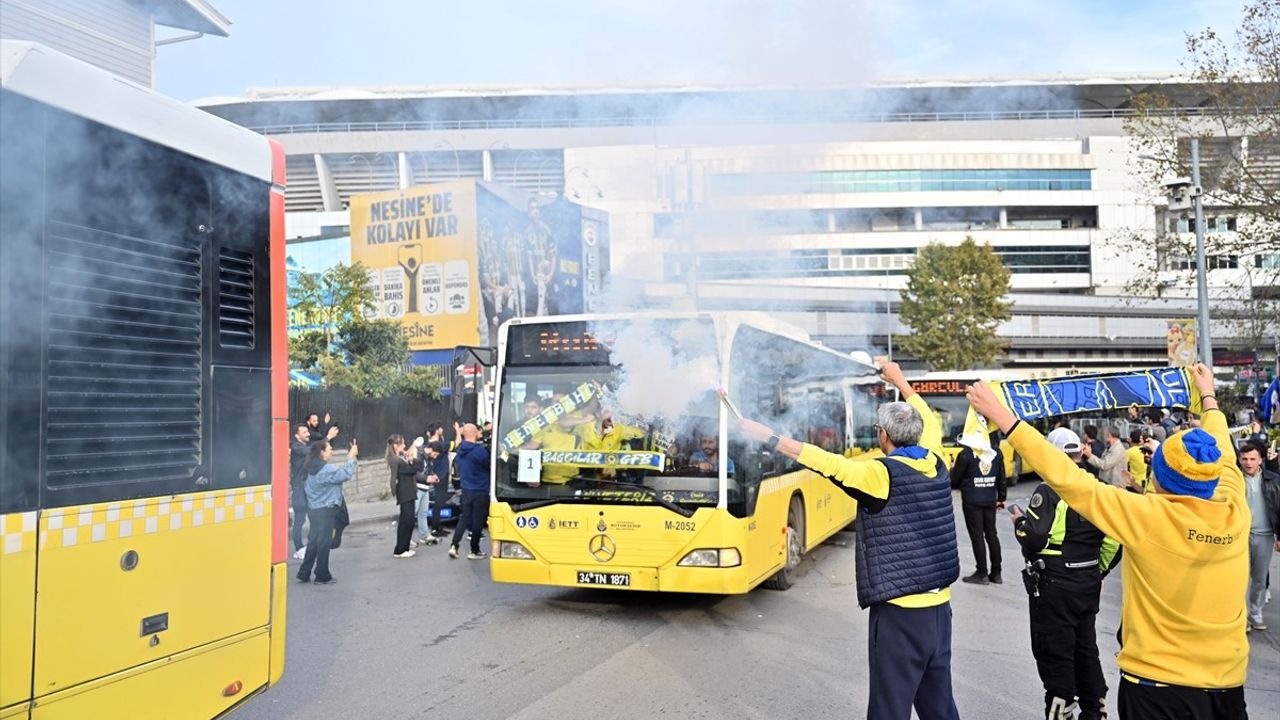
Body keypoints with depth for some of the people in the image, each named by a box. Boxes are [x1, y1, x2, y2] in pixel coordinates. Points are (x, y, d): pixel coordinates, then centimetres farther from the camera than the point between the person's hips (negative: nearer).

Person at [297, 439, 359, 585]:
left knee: (313, 542, 14)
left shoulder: (314, 469, 11)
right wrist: (352, 457, -13)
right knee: (324, 543, 1)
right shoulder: (326, 470, -19)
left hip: (314, 510, 9)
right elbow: (345, 474, -22)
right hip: (325, 511, -9)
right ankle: (322, 576, 10)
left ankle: (304, 574, 18)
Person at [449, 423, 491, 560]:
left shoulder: (461, 449, 2)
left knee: (464, 518, 16)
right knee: (478, 521, 5)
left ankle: (454, 546, 6)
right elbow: (489, 465, -8)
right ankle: (474, 551, 13)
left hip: (466, 489, 7)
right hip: (480, 491, -6)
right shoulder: (480, 450, -21)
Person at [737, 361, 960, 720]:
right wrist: (900, 382, 35)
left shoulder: (882, 474, -16)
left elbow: (828, 463, -25)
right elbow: (931, 424, 24)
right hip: (939, 606, 8)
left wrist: (769, 438, -21)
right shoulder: (934, 464, 5)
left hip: (900, 610, -7)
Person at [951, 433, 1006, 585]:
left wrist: (953, 469, 13)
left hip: (972, 502, -5)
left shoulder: (966, 454, -15)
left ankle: (982, 574, 5)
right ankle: (996, 573, 18)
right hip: (990, 500, 5)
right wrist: (1001, 498, 19)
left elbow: (954, 480, -8)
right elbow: (1002, 477, 8)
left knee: (977, 536, 2)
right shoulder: (996, 452, 1)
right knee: (992, 534, 13)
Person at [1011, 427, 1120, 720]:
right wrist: (1099, 570, 21)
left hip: (1054, 586, -7)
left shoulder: (1049, 491, -18)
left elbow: (1034, 540, -24)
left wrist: (1020, 521, -4)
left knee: (1055, 654, 3)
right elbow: (1113, 539, 8)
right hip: (1089, 583, 7)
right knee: (1086, 648, 20)